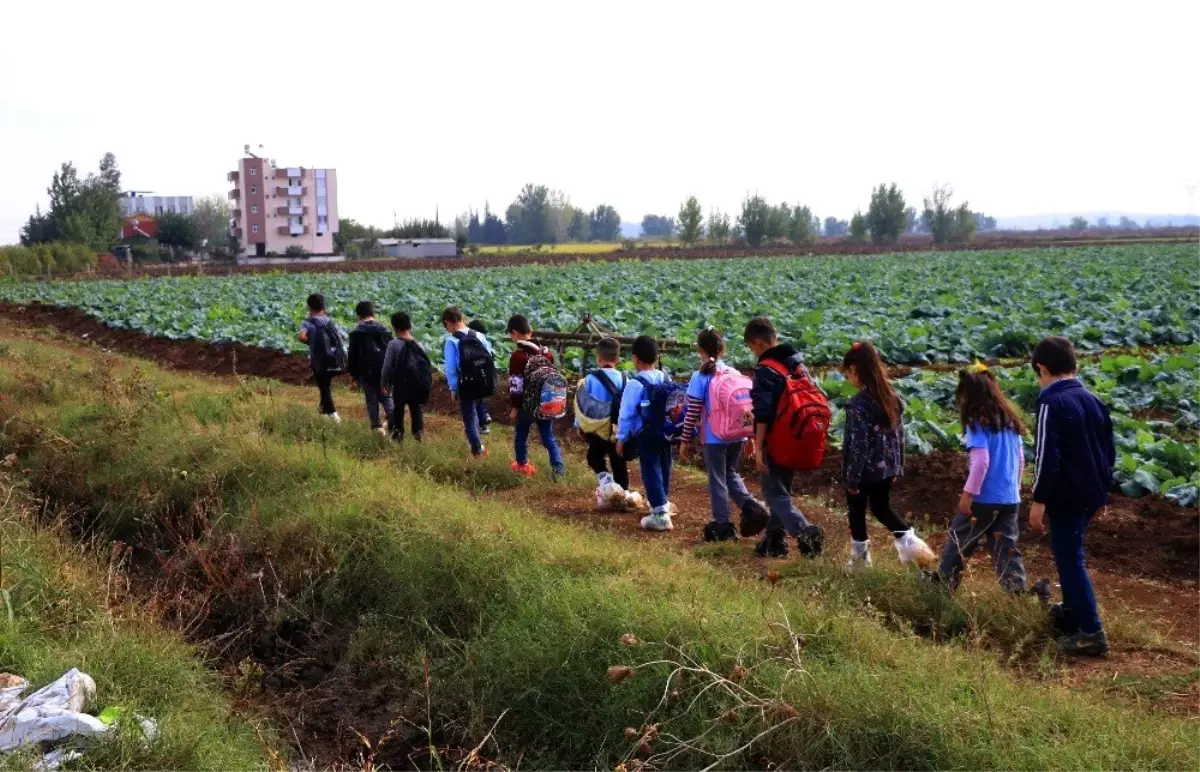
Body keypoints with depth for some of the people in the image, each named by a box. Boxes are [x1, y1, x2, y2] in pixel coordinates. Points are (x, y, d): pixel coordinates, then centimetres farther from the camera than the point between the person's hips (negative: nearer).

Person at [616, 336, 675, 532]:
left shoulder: (635, 384, -13)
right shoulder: (666, 380, 6)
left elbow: (626, 413, -11)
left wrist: (621, 438, -3)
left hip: (646, 435, -7)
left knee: (651, 472, -4)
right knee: (663, 470, 18)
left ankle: (660, 515, -9)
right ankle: (662, 505, 33)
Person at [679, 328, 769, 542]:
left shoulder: (700, 377, -10)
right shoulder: (734, 374, 4)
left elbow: (693, 413, -11)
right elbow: (746, 406, 8)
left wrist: (686, 440, -3)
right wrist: (751, 435, 18)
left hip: (715, 438, -5)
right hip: (738, 436, 5)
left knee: (717, 480, 6)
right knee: (730, 473, 23)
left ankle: (723, 526, 10)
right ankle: (751, 507, 5)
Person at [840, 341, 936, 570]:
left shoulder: (858, 404, -22)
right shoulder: (891, 397, 2)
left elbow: (858, 444, -22)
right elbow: (899, 434, 9)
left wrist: (851, 478, -14)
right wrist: (898, 466, 18)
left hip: (864, 470, -7)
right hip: (886, 467, 7)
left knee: (857, 511, 11)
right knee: (882, 508, 22)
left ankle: (860, 558, 21)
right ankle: (910, 542, 7)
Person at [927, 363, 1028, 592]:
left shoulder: (978, 422, -12)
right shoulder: (1009, 420, 10)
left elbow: (981, 462, -20)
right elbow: (1020, 459, 15)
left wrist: (968, 493, -16)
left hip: (984, 497, -6)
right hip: (1010, 498, 6)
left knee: (959, 538, 12)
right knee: (1005, 546, 10)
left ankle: (944, 580, 26)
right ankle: (1018, 589, 2)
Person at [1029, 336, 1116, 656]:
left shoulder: (1051, 403, -17)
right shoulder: (1093, 400, 9)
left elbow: (1047, 456, -22)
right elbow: (1109, 451, 14)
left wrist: (1038, 500, -17)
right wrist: (1102, 489, 23)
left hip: (1065, 497, -8)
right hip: (1091, 494, 8)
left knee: (1070, 560, -4)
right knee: (1070, 553, 23)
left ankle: (1091, 632, -6)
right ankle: (1072, 612, 35)